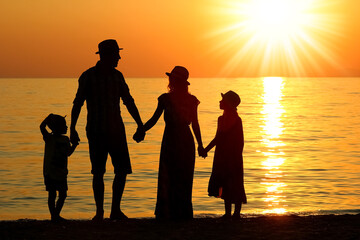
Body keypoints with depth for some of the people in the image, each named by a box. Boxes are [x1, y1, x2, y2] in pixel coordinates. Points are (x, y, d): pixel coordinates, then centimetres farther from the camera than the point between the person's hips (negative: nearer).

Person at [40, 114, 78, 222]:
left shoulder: (65, 139, 11)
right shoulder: (49, 138, -8)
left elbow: (68, 153, 21)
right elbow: (42, 127, -24)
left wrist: (74, 145, 8)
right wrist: (49, 117, -27)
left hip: (62, 173, 6)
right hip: (50, 172, -6)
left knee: (63, 195, 9)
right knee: (52, 194, -1)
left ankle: (56, 215, 22)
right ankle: (53, 216, 7)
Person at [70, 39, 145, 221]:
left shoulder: (117, 76, 9)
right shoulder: (88, 76, -4)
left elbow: (129, 102, 15)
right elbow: (77, 103, -5)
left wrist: (140, 125, 12)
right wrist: (72, 128, -13)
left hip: (116, 130, 4)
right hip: (96, 131, -4)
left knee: (122, 170, -2)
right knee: (98, 172, -3)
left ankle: (115, 210, 9)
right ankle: (99, 211, 8)